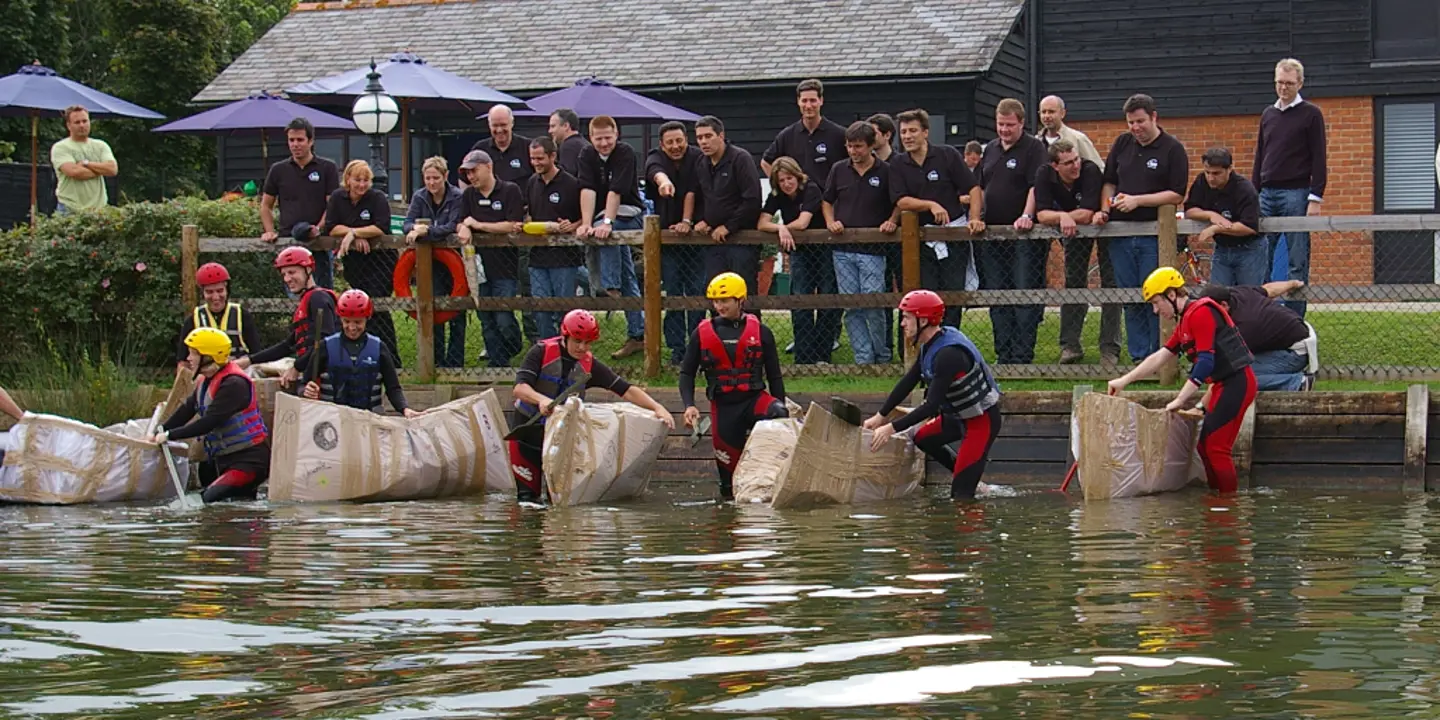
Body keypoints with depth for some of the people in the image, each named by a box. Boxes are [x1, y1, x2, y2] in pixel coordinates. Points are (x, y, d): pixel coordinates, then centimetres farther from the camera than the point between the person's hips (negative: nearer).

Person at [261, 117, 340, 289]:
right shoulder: (278, 170, 12)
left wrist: (319, 228, -15)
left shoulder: (327, 169, 4)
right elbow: (266, 205, 18)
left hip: (319, 242, -2)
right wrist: (270, 231, 2)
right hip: (287, 240, 2)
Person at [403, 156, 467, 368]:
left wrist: (426, 231, -30)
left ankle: (455, 362, 8)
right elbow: (407, 224, -5)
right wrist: (415, 228, -28)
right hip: (430, 263, 3)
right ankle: (437, 361, 11)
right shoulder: (420, 197, 3)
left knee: (456, 313, 2)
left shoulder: (457, 197, -10)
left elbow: (452, 227, -21)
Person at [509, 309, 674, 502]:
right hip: (529, 427, -3)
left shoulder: (589, 365, -5)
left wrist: (657, 408, -18)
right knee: (528, 493, -1)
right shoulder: (542, 353, -15)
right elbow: (519, 388, -26)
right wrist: (541, 399, -47)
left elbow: (626, 390, -6)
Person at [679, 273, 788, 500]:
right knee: (728, 462, 0)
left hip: (754, 398, -1)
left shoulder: (760, 332, 4)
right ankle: (729, 495, 25)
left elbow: (774, 375, 9)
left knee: (778, 415, -34)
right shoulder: (702, 333, 7)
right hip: (722, 406, 2)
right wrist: (689, 405, -4)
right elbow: (687, 373, 12)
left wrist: (780, 408, 5)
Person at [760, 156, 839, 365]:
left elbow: (802, 223, -26)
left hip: (823, 250, -4)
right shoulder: (776, 196, -2)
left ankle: (822, 356, 7)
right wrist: (781, 228, -29)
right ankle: (804, 357, -5)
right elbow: (762, 224, -12)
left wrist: (785, 228, -10)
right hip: (799, 252, 4)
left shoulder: (811, 190, -18)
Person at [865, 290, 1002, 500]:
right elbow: (908, 382, 10)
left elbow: (932, 405, -31)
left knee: (961, 491, -11)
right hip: (961, 414, 10)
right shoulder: (931, 345, 0)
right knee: (923, 438, 26)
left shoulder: (948, 354, -30)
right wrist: (880, 417, 8)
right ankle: (967, 471, 28)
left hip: (982, 419, -10)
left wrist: (891, 428, -30)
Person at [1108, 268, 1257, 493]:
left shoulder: (1201, 313, -15)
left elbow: (1205, 363, -21)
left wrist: (1180, 400, -17)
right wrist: (1124, 381, 21)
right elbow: (1160, 357, 23)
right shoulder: (1185, 322, 18)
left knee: (1216, 447, -11)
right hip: (1224, 383, 10)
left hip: (1237, 382, -10)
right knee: (1206, 445, 11)